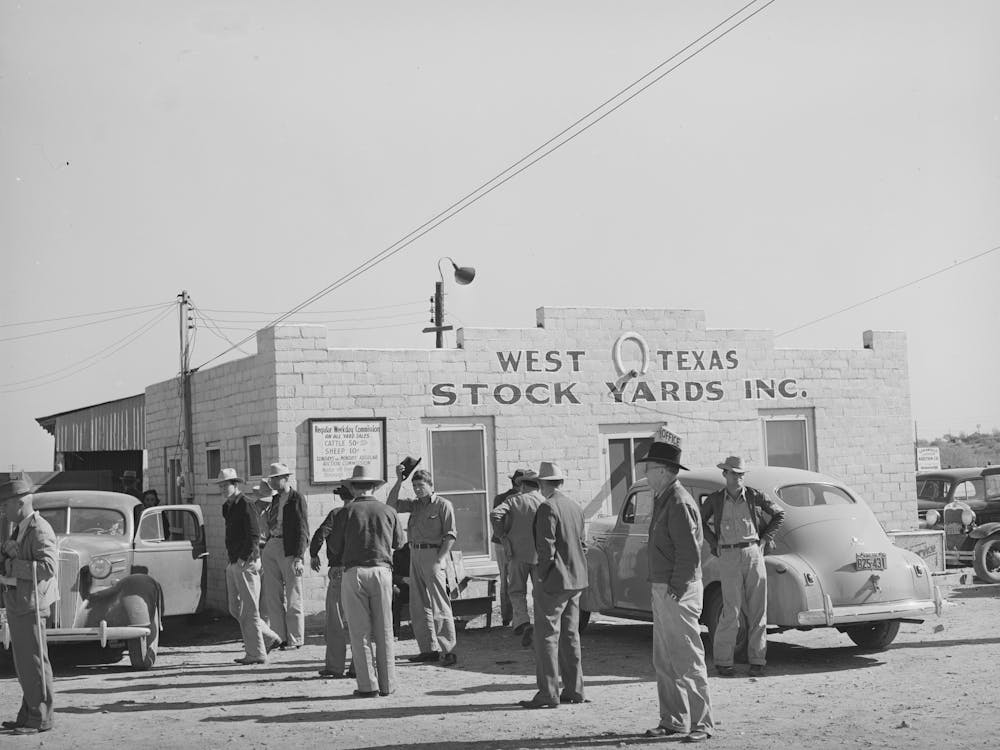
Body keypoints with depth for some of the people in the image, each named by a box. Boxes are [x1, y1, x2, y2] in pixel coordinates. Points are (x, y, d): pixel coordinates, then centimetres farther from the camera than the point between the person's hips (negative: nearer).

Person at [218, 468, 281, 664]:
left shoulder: (245, 505, -11)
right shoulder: (228, 507, 17)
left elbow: (253, 536, -17)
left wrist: (246, 560, -23)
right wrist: (230, 553, 16)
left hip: (246, 563, -10)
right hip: (233, 564, 10)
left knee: (250, 610, -4)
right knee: (235, 609, 11)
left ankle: (256, 654, 2)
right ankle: (269, 638, 21)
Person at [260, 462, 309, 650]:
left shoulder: (297, 499, -7)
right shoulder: (275, 499, 15)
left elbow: (302, 531, -11)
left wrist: (298, 557, -17)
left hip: (289, 550, -8)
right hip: (271, 547, 8)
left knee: (293, 597, 0)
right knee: (273, 597, 8)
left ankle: (295, 640, 9)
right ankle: (278, 638, 16)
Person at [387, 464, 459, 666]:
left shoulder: (443, 505, -4)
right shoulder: (415, 505, 16)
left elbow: (450, 535, -9)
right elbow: (392, 504, 8)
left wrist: (439, 560, -17)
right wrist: (399, 481, 1)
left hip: (432, 553, -7)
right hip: (415, 554, 7)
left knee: (439, 605, -9)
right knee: (418, 605, 8)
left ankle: (448, 650, -9)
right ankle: (429, 649, 14)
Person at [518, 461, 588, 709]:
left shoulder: (548, 508, -15)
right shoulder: (575, 507, 12)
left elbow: (546, 548, -19)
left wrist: (540, 579, -12)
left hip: (554, 580, -9)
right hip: (575, 580, 9)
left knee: (547, 636, -5)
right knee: (570, 635, 14)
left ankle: (548, 693, -6)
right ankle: (573, 690, 17)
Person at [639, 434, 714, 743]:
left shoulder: (679, 503, -16)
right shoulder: (662, 500, 15)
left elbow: (690, 554, -21)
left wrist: (675, 589, -18)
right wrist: (659, 586, 11)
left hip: (678, 592, -10)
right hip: (662, 590, 10)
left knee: (688, 660, -4)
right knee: (663, 661, 14)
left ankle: (702, 723, 2)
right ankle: (673, 720, 22)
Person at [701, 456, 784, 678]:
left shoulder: (754, 496, 4)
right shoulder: (715, 500, 4)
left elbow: (779, 514, 15)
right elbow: (700, 520, 20)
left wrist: (765, 538, 8)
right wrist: (714, 543, 10)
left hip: (753, 553, 2)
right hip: (728, 557, -2)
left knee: (757, 609, 3)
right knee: (732, 610, -8)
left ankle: (757, 660, 11)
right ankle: (722, 660, 2)